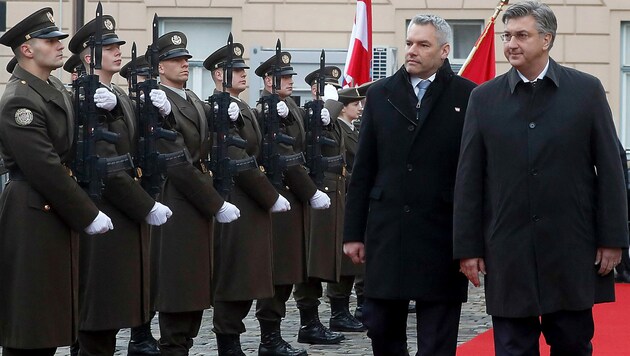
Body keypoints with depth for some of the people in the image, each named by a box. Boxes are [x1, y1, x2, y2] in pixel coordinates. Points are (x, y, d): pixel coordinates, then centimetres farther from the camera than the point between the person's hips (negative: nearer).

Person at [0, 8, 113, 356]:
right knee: (28, 328, -2)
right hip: (32, 218, -9)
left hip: (58, 211, 9)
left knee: (50, 318, 13)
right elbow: (45, 170, -21)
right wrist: (88, 216, -17)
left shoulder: (56, 88, 13)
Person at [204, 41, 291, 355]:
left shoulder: (243, 109, 17)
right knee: (233, 281, -4)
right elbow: (238, 160, -19)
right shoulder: (220, 110, -13)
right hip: (236, 207, -9)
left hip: (252, 207, 9)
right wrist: (272, 198, -16)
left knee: (246, 282, 11)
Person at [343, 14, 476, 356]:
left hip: (441, 235, -3)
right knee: (380, 325, 9)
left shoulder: (467, 96, -2)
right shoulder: (380, 94, 8)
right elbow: (363, 169, 9)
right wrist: (353, 232, 6)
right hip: (386, 230, 3)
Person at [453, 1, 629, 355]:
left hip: (572, 250, -1)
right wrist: (468, 246, 0)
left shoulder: (587, 90, 2)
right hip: (508, 253, 1)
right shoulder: (484, 98, 4)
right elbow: (469, 179, 4)